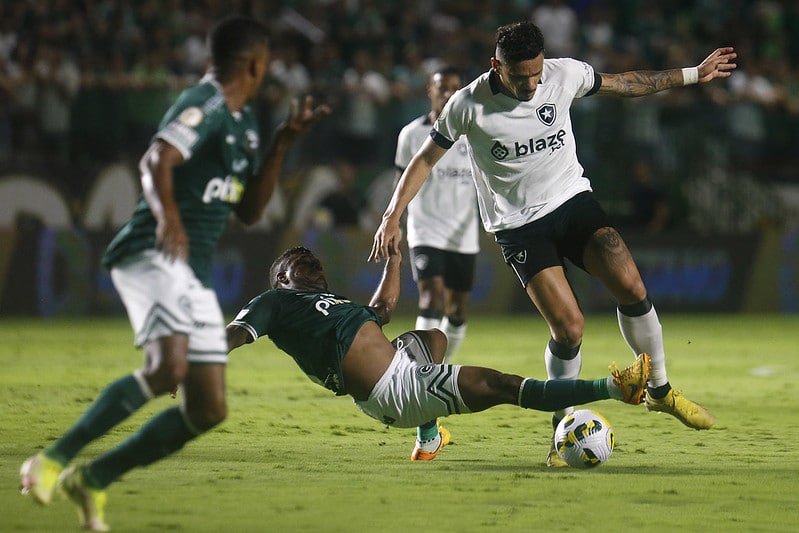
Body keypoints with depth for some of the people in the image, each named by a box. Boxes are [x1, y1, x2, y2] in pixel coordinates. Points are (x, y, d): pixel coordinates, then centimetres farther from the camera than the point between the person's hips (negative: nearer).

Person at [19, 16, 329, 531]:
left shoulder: (244, 122, 20)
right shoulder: (204, 104, -9)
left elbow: (249, 211, 23)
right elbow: (156, 160, -26)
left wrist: (282, 144, 15)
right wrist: (167, 216, -44)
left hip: (194, 275, 9)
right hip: (152, 255, -9)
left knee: (209, 409, 3)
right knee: (168, 367, -32)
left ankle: (92, 479, 12)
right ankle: (54, 460, -26)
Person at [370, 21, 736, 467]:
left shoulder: (564, 74, -6)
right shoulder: (468, 106, -13)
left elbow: (624, 83, 11)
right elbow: (427, 158, -1)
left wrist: (694, 74, 14)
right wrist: (393, 217, -6)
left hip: (573, 198, 3)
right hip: (519, 226, -3)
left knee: (631, 286, -18)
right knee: (569, 327, -16)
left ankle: (660, 391, 4)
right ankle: (564, 426, 6)